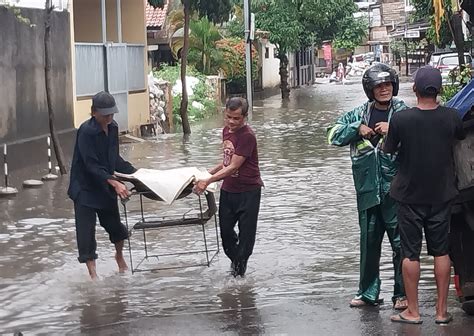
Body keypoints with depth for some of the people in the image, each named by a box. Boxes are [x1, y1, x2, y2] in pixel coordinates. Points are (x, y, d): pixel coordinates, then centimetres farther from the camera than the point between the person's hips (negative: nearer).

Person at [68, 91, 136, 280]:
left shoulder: (112, 127, 1)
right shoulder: (86, 131, -22)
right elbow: (91, 165, -26)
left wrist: (134, 172, 4)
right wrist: (114, 182, -35)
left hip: (106, 187, 6)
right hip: (85, 188, -6)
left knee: (114, 223, 15)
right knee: (86, 231, -5)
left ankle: (119, 256, 43)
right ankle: (92, 273, 2)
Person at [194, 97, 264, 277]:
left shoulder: (247, 136, -21)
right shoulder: (226, 131, 7)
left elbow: (234, 167, -24)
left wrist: (208, 181, -29)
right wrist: (209, 172, 12)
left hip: (248, 191, -7)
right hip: (228, 189, 7)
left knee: (246, 233, 2)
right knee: (225, 229, 11)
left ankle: (239, 270, 15)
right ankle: (235, 259, 33)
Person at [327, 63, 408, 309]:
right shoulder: (359, 114, 8)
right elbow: (334, 136, 7)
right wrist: (357, 129, -6)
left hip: (396, 190, -4)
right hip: (368, 190, 4)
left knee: (401, 242, 0)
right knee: (369, 243, 13)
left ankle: (402, 294, 12)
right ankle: (368, 293, 24)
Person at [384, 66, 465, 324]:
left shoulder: (400, 119, -16)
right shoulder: (451, 117, -10)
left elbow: (388, 150, -3)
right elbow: (462, 136, 11)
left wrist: (387, 130, 16)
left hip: (410, 194, -2)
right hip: (441, 194, 2)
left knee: (410, 253, 7)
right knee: (441, 252, 11)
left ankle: (412, 311, 12)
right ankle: (442, 311, 16)